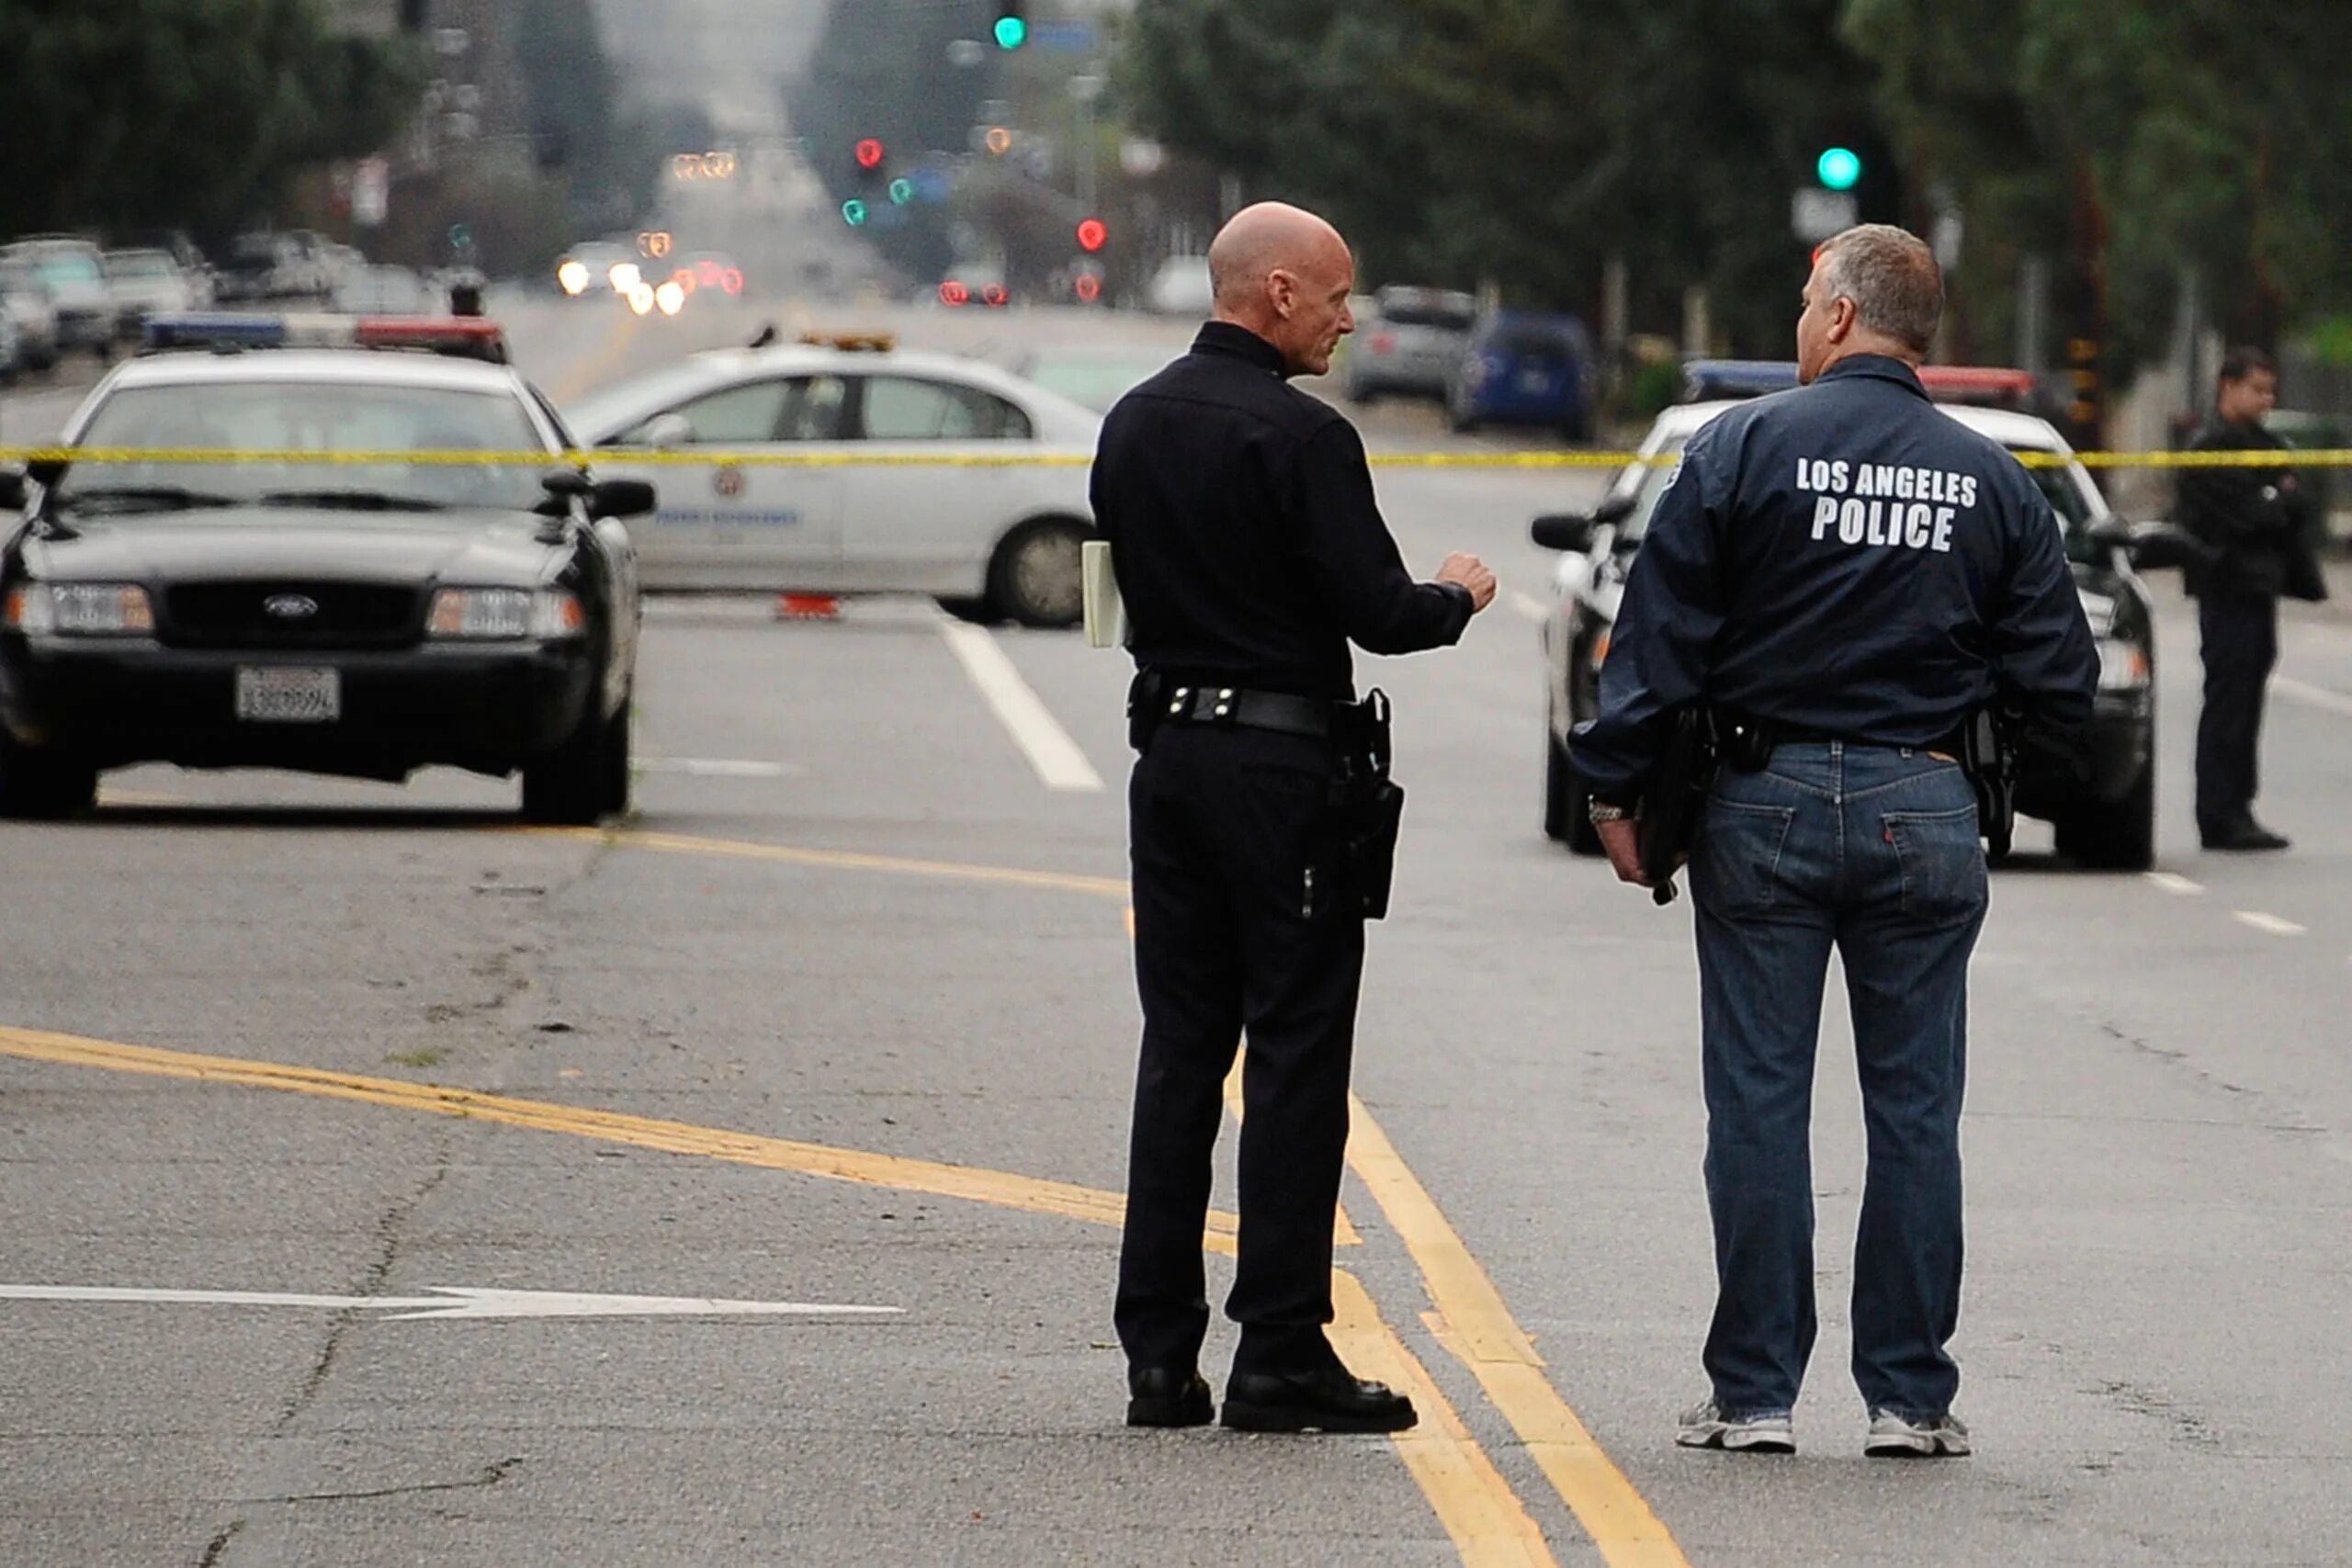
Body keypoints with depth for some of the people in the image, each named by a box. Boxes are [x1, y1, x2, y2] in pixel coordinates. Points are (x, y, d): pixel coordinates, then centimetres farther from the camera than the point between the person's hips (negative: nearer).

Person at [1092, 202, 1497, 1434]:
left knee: (1178, 1052, 10)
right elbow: (1374, 613, -16)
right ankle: (1279, 1354, -3)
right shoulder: (1298, 435, -15)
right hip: (1281, 765, -7)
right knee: (1294, 1054, -2)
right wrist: (1456, 596, 5)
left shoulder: (1134, 424, 10)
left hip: (1168, 754, 7)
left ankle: (1159, 1353, 9)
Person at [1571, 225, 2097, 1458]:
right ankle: (1910, 1395, 7)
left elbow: (1657, 640, -6)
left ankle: (1753, 1391, 4)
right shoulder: (1991, 482, 3)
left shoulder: (1742, 450, -5)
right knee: (1915, 1111, 6)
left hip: (1768, 807, -2)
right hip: (1927, 815, 2)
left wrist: (1616, 789, 2)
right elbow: (2060, 680, 4)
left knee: (1759, 1102, 2)